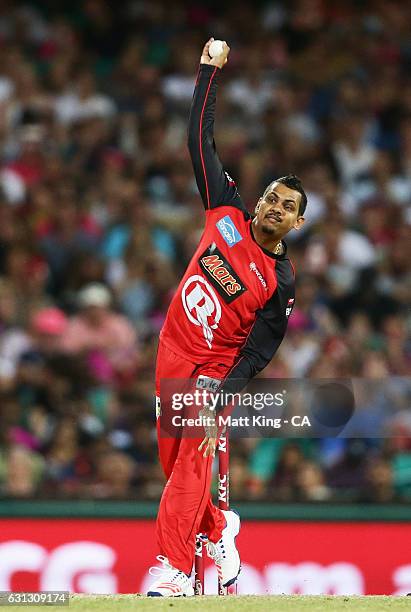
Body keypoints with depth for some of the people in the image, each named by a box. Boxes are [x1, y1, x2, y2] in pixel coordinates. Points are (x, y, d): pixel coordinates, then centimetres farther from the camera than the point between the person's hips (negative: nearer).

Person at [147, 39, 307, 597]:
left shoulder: (281, 283, -9)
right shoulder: (227, 214, 1)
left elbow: (257, 354, -11)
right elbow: (201, 140, 4)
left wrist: (223, 391, -26)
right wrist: (210, 73, 3)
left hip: (214, 372, -5)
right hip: (171, 357, 5)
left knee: (192, 464, -15)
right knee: (173, 464, 9)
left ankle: (172, 570, -21)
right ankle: (216, 529, 31)